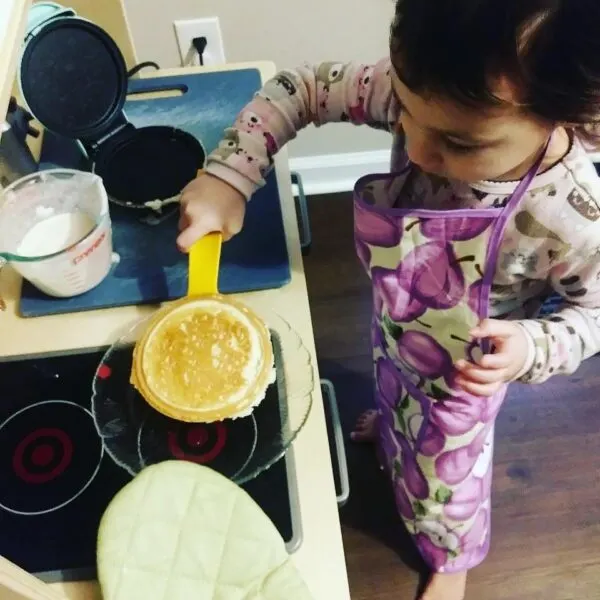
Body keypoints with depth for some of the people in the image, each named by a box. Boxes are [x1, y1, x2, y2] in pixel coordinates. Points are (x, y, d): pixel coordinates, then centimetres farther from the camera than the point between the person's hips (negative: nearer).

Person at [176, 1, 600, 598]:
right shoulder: (429, 95, -32)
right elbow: (302, 88, -20)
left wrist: (532, 347, -37)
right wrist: (228, 177, -31)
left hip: (457, 372, -4)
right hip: (393, 326, 4)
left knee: (443, 471, 24)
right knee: (394, 390, 38)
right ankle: (390, 423, 77)